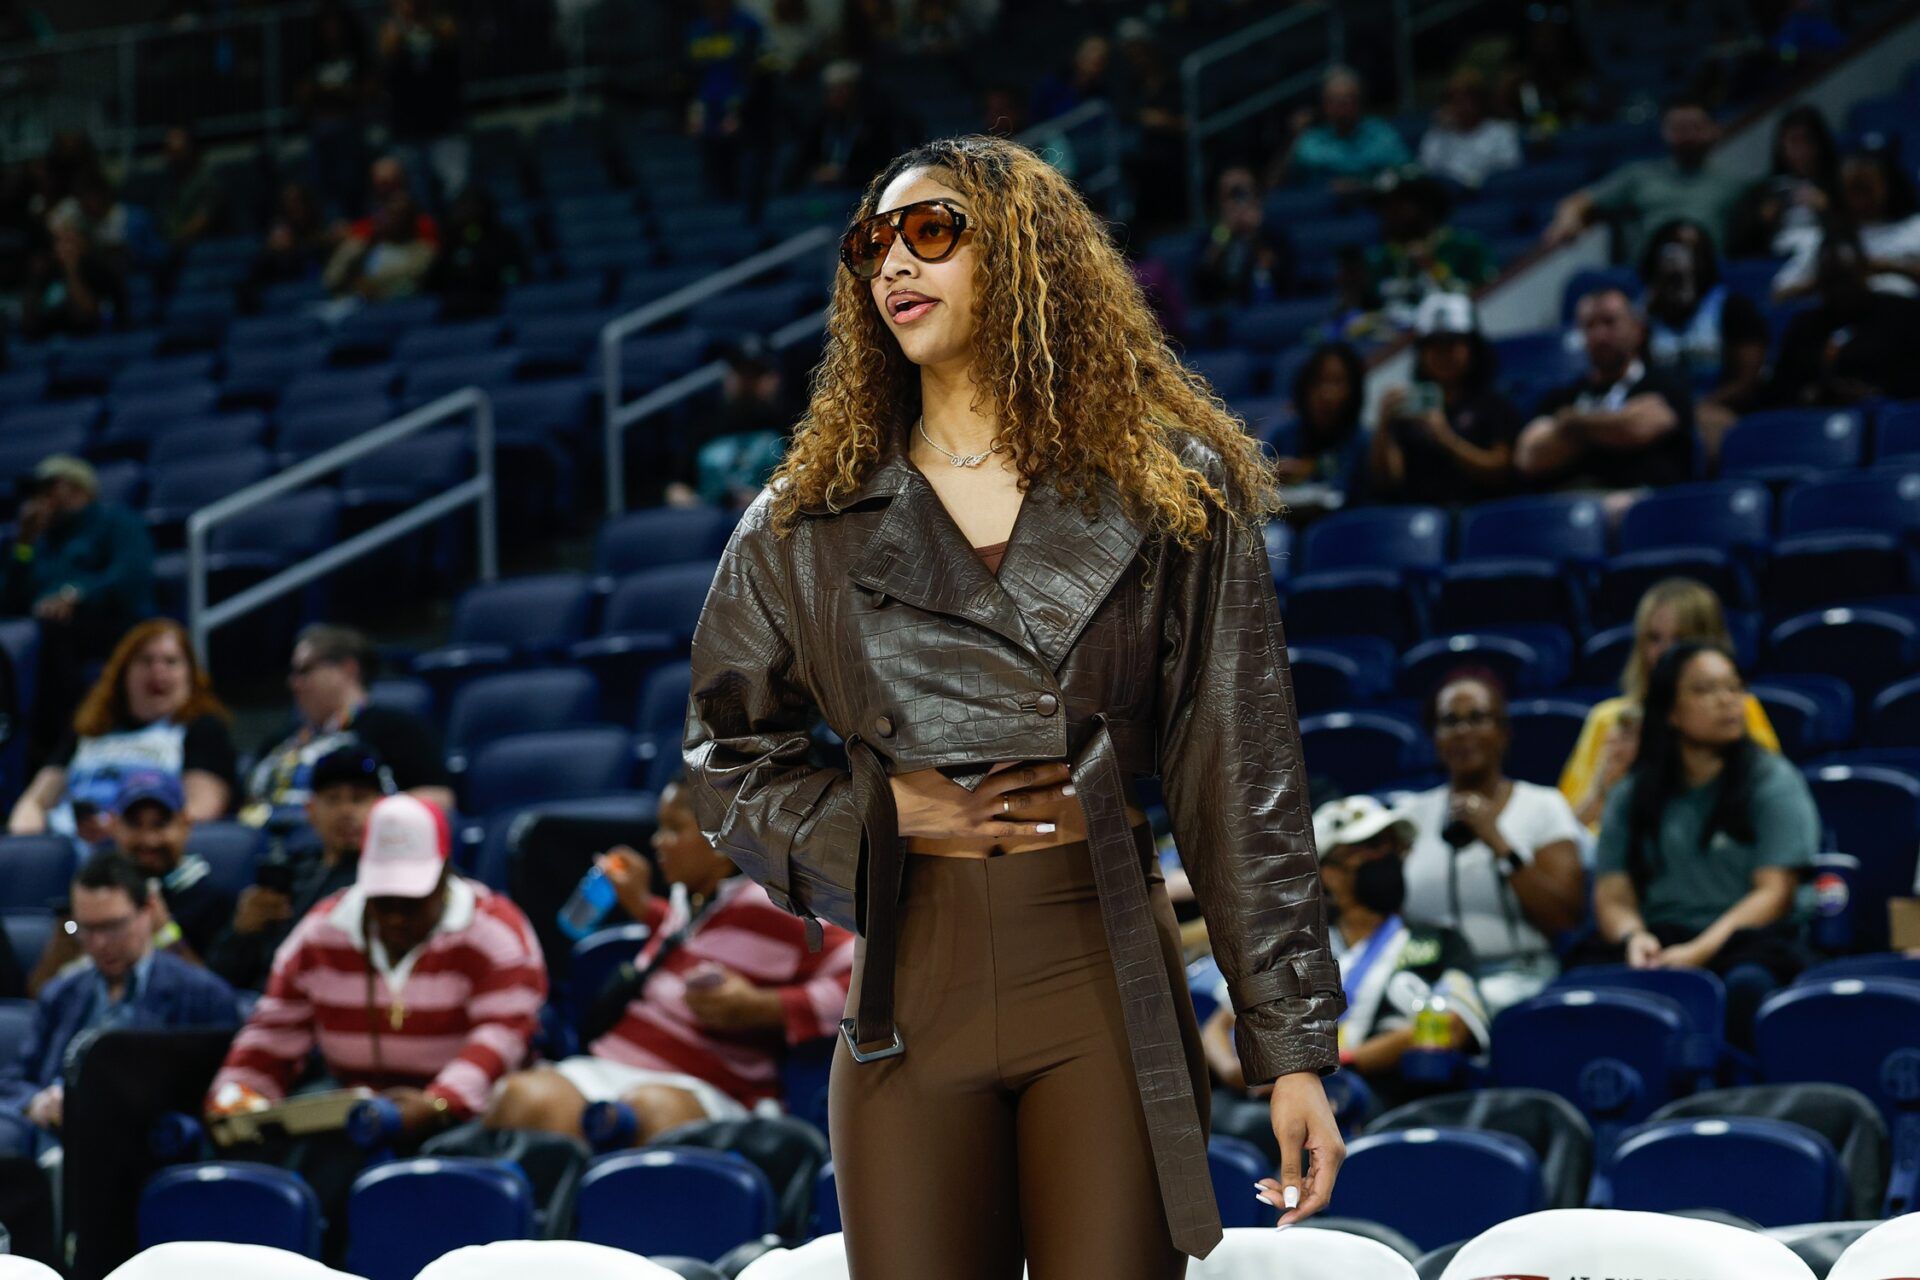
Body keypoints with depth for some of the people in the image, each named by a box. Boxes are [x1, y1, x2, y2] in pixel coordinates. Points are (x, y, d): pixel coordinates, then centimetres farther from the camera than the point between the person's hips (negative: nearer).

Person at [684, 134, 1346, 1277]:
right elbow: (728, 761, 17)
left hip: (1106, 977, -2)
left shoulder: (1172, 495, 6)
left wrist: (1292, 1045, -2)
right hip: (913, 986, 2)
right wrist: (876, 818, -3)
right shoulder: (808, 526, 12)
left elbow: (1245, 790, 3)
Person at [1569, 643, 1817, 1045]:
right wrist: (1634, 937, -14)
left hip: (1746, 938, -2)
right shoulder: (1631, 796, 17)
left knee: (1748, 982, -41)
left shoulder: (1773, 781, 9)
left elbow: (1775, 892, -1)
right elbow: (1612, 897, 11)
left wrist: (1702, 951, -16)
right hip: (1658, 941, 2)